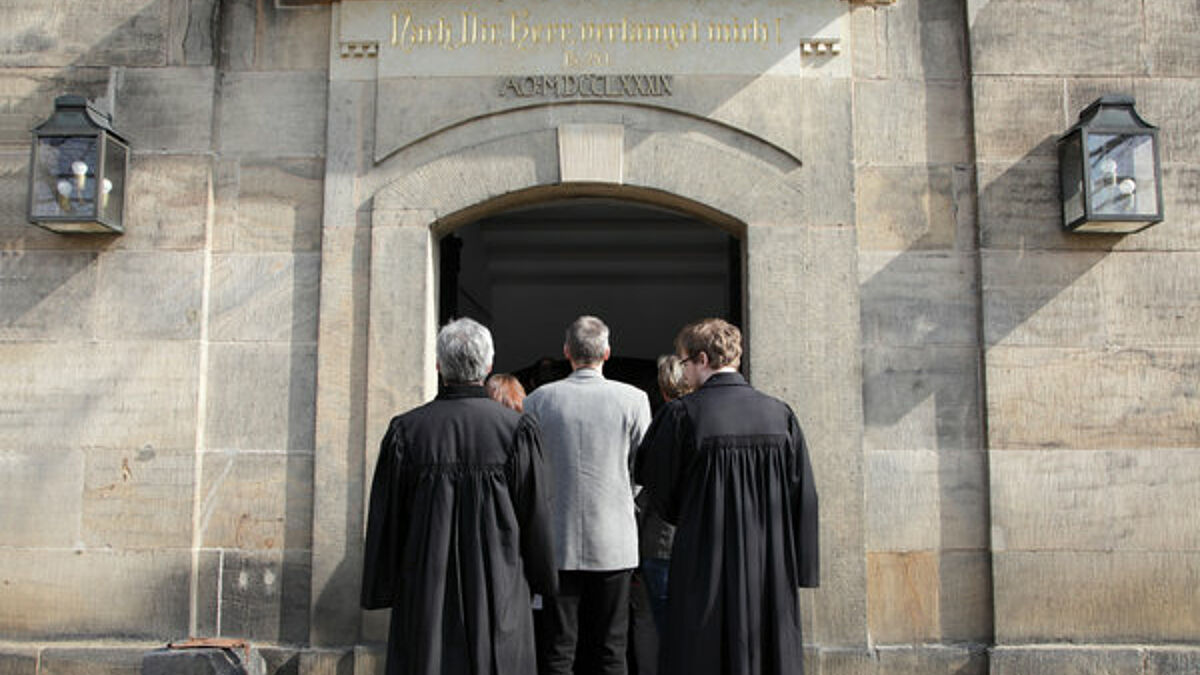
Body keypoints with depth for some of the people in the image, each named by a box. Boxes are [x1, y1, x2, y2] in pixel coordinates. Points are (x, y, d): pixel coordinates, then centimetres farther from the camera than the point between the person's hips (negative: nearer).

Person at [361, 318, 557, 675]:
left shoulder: (406, 430, -5)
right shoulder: (517, 429, -8)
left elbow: (385, 520, -1)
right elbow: (535, 515, -3)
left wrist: (381, 592, 9)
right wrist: (542, 581, 11)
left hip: (424, 592, 1)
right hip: (498, 590, -1)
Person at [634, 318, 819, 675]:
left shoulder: (682, 414, -10)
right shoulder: (780, 414, 1)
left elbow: (657, 485, 0)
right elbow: (804, 497, 2)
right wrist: (800, 571, 8)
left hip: (705, 569, -3)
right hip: (771, 575, 4)